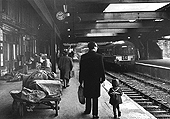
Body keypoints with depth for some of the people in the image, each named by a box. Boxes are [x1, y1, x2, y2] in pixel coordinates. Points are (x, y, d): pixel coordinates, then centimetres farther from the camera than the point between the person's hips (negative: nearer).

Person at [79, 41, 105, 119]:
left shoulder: (83, 57, -2)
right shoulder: (99, 56, -8)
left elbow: (81, 69, 0)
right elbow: (102, 69, -6)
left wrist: (81, 80, 6)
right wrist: (102, 78, 4)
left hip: (86, 79, 2)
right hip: (96, 79, -2)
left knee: (88, 96, 18)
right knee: (95, 97, 5)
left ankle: (88, 110, 29)